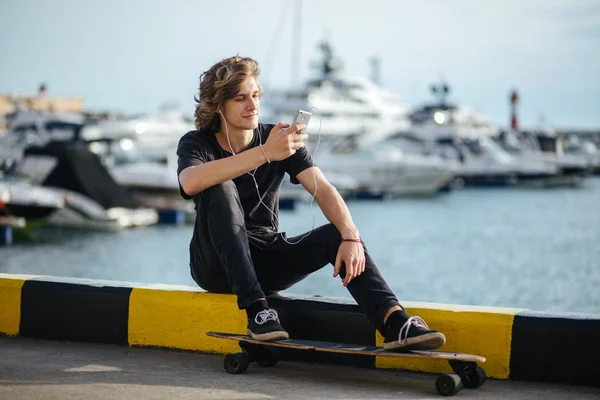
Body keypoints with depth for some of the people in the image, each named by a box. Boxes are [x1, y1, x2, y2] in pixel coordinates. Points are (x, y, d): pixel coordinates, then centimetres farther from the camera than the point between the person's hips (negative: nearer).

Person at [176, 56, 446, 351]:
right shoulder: (196, 143, -9)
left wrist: (350, 236, -33)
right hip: (218, 265, -3)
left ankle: (395, 323, -40)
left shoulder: (278, 138, 0)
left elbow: (323, 190, -13)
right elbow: (190, 182, -35)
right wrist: (265, 153, -43)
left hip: (266, 261, 3)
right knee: (220, 188, -30)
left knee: (339, 233, -20)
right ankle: (255, 309, -38)